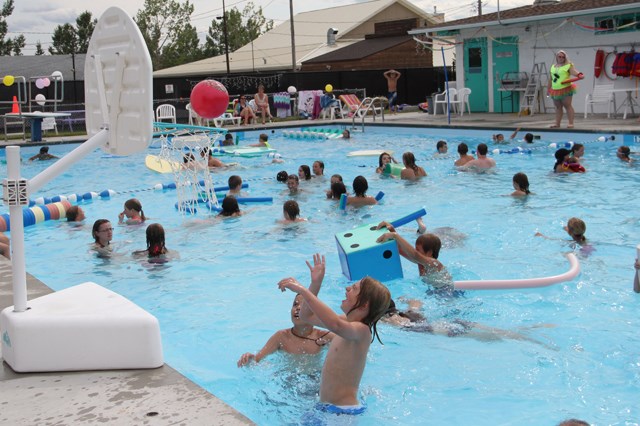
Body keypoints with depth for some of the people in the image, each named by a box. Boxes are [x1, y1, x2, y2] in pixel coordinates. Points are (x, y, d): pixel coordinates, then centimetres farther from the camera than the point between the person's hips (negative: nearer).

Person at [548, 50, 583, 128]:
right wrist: (549, 88, 22)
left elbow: (574, 72, -14)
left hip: (565, 89, -6)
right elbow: (551, 78, 22)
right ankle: (557, 123, 15)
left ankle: (570, 123, -5)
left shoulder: (568, 65, -2)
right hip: (555, 90, 6)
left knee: (567, 105, -6)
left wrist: (579, 75, -34)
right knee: (558, 107, 11)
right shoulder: (553, 66, 16)